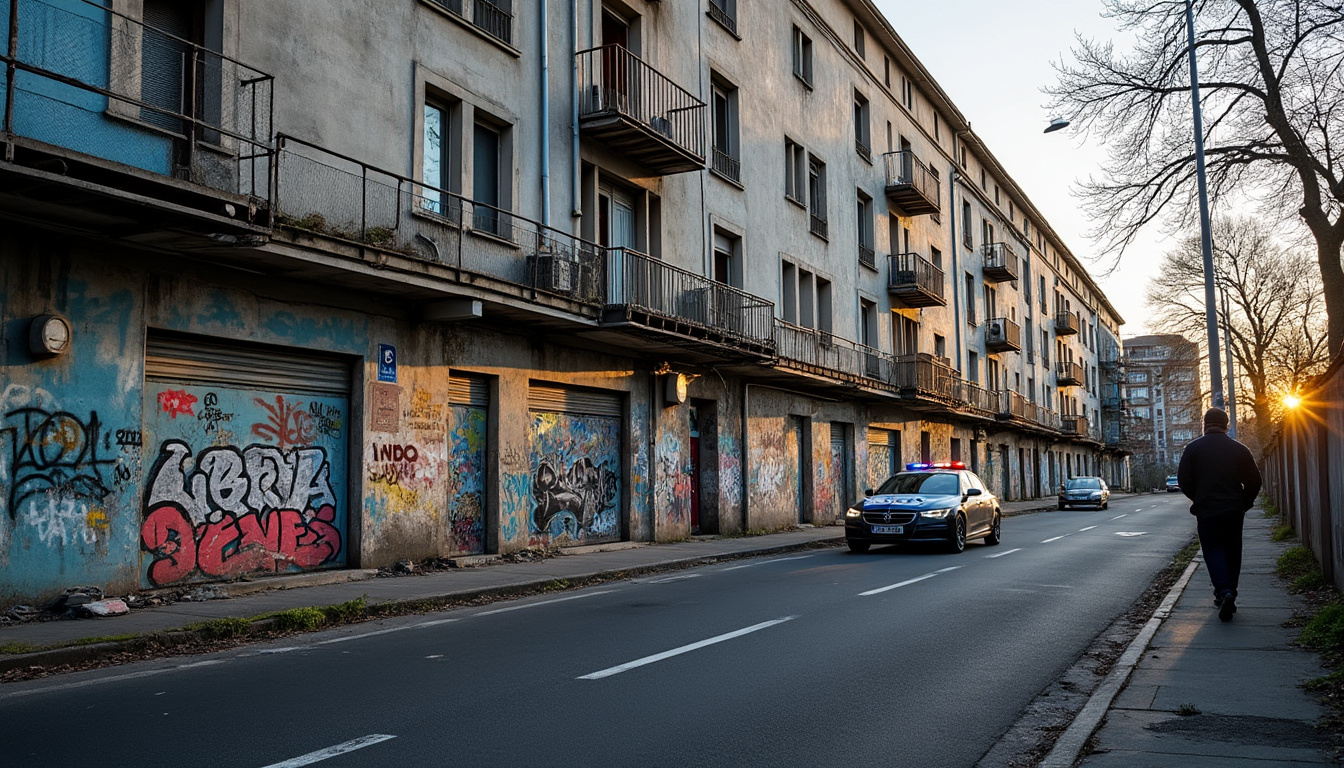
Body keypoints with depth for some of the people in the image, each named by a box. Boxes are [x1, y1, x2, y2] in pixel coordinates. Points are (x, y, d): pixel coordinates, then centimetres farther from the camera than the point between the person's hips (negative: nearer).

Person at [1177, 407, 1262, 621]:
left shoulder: (1193, 448, -3)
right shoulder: (1239, 449, 3)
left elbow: (1183, 480, -4)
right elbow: (1254, 481, 3)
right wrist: (1244, 503, 15)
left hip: (1206, 509, -2)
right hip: (1234, 510, 2)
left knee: (1213, 550, -2)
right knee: (1232, 552, 13)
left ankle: (1224, 592, -22)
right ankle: (1229, 592, 19)